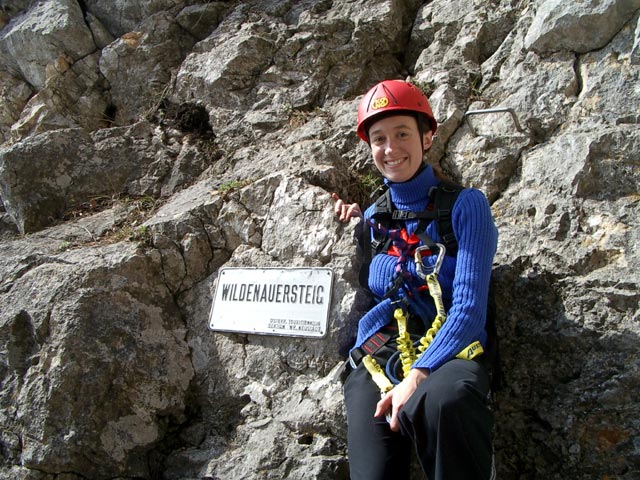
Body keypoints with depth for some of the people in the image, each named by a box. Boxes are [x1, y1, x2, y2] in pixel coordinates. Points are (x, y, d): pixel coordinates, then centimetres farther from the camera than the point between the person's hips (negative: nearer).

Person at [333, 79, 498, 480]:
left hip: (446, 353, -2)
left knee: (441, 399, -39)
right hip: (375, 357, 3)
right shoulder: (373, 215, 17)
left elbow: (469, 309, -8)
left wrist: (419, 374, -23)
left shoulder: (465, 205, 2)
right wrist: (360, 224, 11)